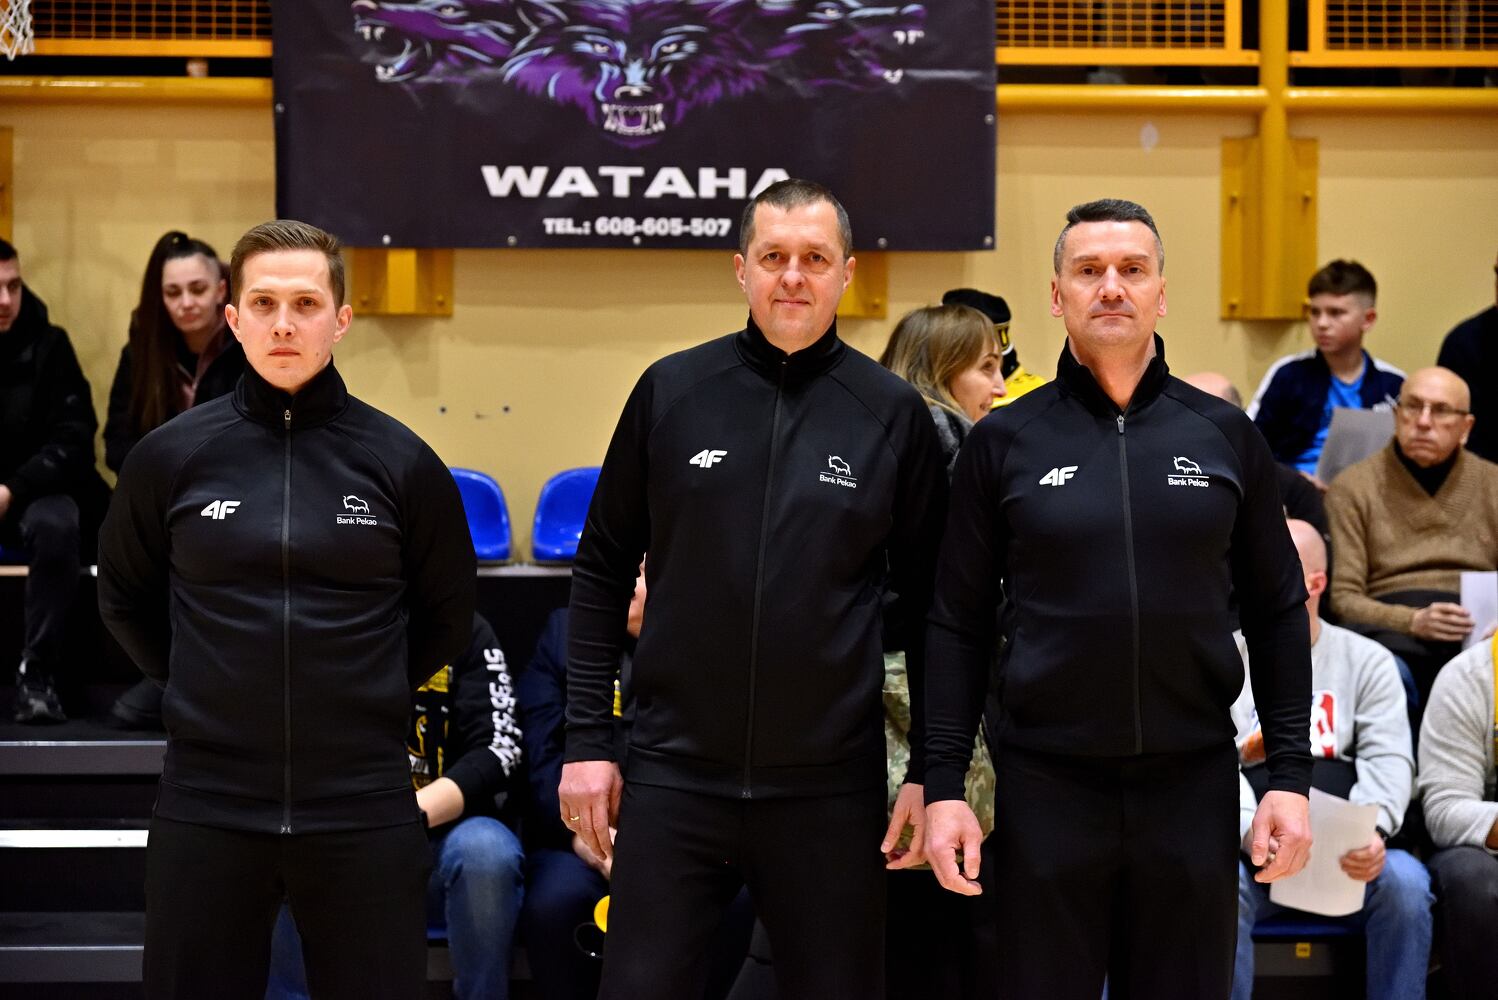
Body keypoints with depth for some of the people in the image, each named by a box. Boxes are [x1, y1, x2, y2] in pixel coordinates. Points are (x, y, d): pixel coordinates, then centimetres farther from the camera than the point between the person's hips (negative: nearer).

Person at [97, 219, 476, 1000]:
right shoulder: (171, 457, 0)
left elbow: (447, 614, 11)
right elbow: (125, 599, 15)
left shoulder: (400, 462, -1)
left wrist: (369, 697, 9)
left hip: (364, 810, 0)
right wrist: (203, 692, 9)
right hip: (206, 806, 1)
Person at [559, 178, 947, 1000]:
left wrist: (932, 772, 2)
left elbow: (926, 606, 5)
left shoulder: (893, 414, 1)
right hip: (674, 776, 0)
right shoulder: (671, 391, 2)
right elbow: (602, 572, 7)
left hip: (830, 787, 0)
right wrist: (587, 739, 3)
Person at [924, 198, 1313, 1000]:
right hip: (1045, 784, -1)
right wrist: (943, 785, -3)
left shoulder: (1225, 436, 4)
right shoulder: (1003, 442, 1)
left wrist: (1290, 775, 1)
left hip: (1194, 783, 1)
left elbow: (1277, 613, 7)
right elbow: (957, 624, 2)